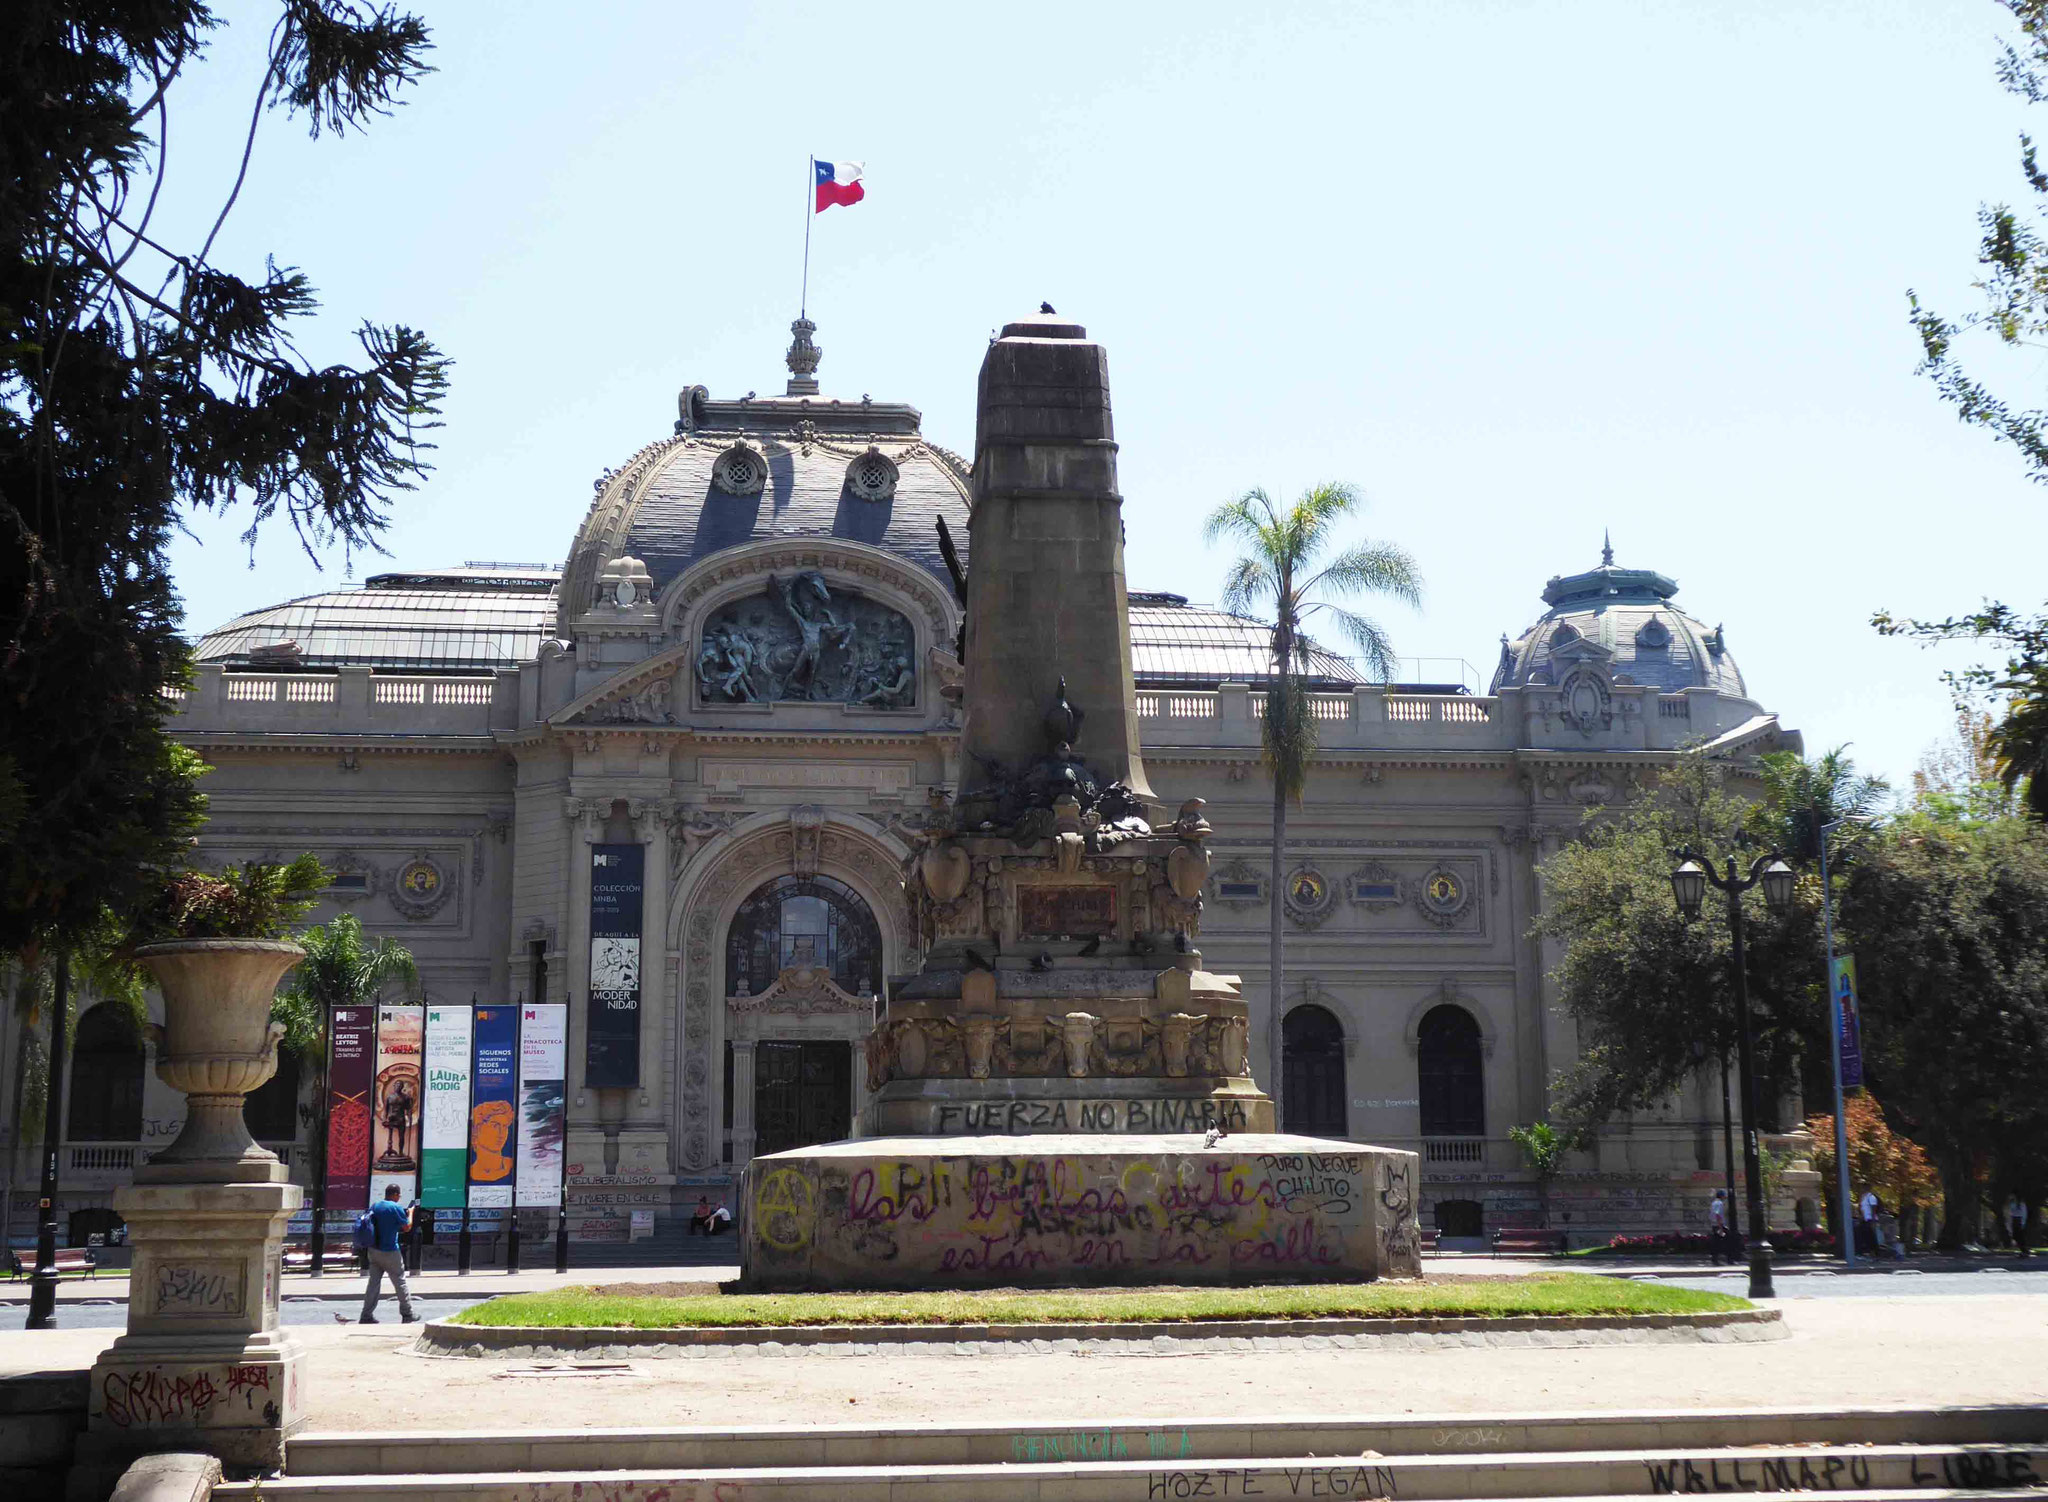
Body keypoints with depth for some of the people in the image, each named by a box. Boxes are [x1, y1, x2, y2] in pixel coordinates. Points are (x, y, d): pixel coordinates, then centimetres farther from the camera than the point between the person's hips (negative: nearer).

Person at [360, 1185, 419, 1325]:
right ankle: (408, 1315, 13)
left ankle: (367, 1316, 5)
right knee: (400, 1283, 6)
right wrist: (410, 1213, 10)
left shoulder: (374, 1206, 5)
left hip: (373, 1250, 6)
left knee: (373, 1283, 8)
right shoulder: (396, 1208, -14)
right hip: (390, 1253, -6)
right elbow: (407, 1227, -7)